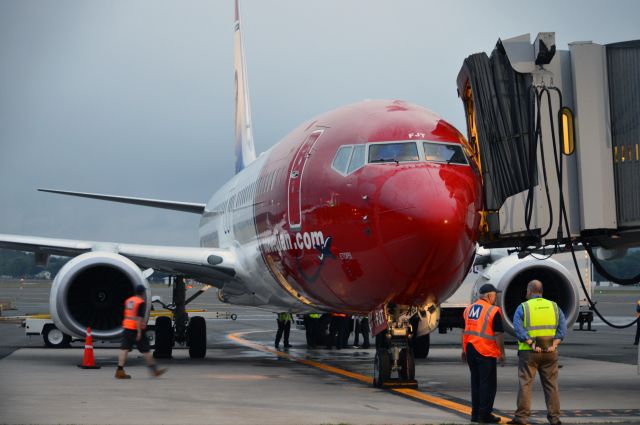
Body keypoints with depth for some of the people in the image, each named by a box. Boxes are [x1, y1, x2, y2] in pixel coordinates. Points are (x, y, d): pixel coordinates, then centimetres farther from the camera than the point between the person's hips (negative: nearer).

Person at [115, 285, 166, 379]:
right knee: (145, 350, 2)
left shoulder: (128, 300, 12)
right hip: (136, 329, -7)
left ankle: (120, 370, -6)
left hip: (127, 328, 7)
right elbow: (139, 318, -19)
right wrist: (139, 332, -20)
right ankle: (154, 370, 11)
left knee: (124, 349, 2)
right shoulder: (141, 303, -12)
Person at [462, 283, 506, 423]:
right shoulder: (493, 311, -10)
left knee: (475, 381, 14)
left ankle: (475, 413, 16)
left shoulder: (469, 309, 11)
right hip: (486, 352, -7)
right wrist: (502, 353, -7)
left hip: (470, 349, 7)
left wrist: (464, 350, 22)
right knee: (488, 383, 1)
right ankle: (485, 414, 0)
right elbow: (498, 334, -13)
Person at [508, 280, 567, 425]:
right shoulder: (553, 306, 9)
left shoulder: (523, 307, -1)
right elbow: (562, 327, -1)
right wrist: (554, 345, -9)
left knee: (525, 384, 1)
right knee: (551, 384, 8)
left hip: (529, 353, -3)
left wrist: (532, 345, -18)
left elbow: (518, 329, -15)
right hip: (550, 353, 3)